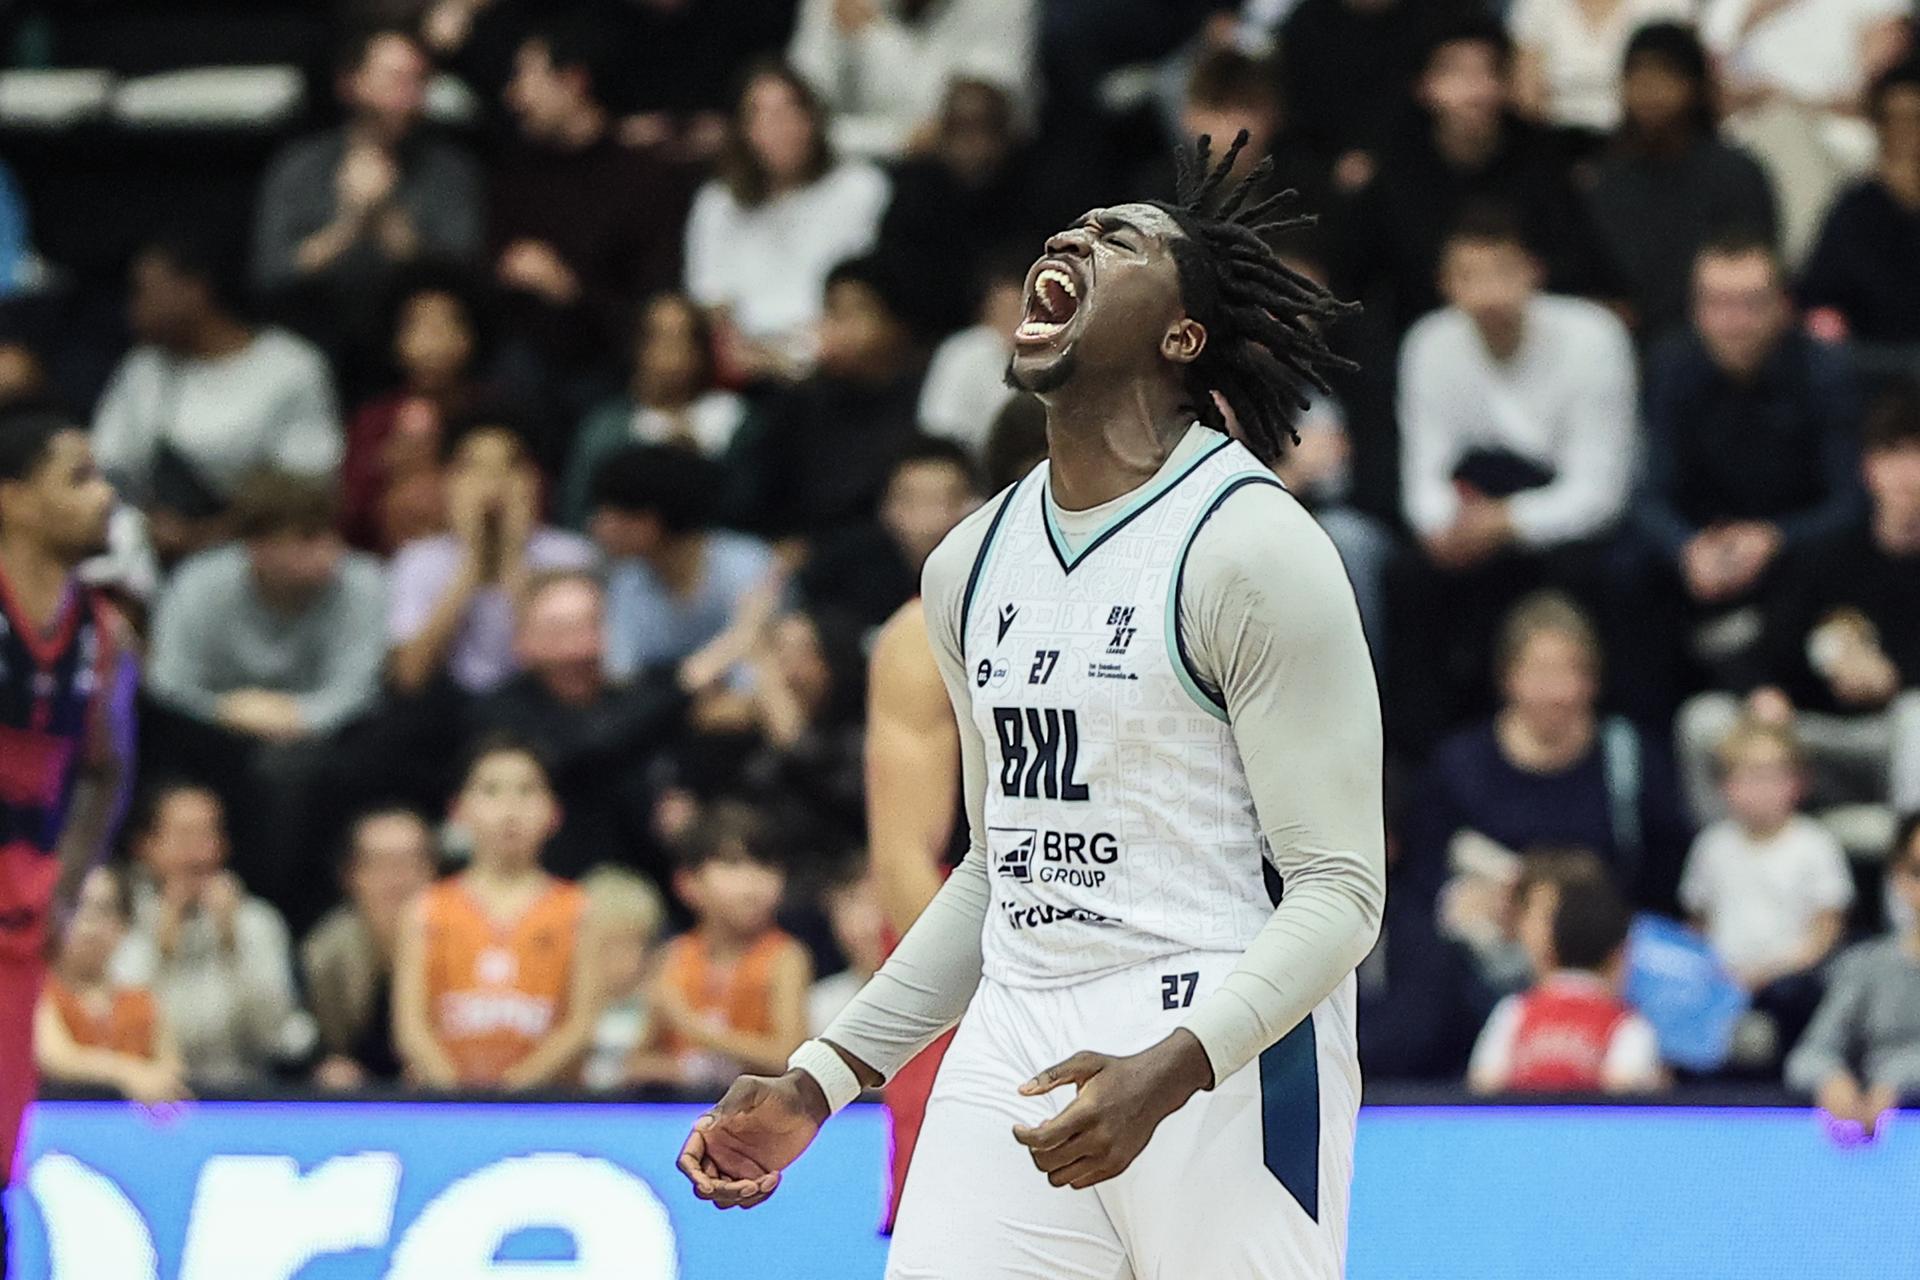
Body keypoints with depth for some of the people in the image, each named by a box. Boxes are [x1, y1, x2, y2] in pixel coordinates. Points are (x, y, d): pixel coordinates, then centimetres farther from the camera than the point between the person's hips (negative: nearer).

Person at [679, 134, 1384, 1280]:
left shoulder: (1251, 548, -8)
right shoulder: (974, 563, 14)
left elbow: (1338, 891, -12)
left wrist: (1167, 1072, -26)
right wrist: (820, 1082, 17)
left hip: (1226, 1056, -6)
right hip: (1016, 1047, 6)